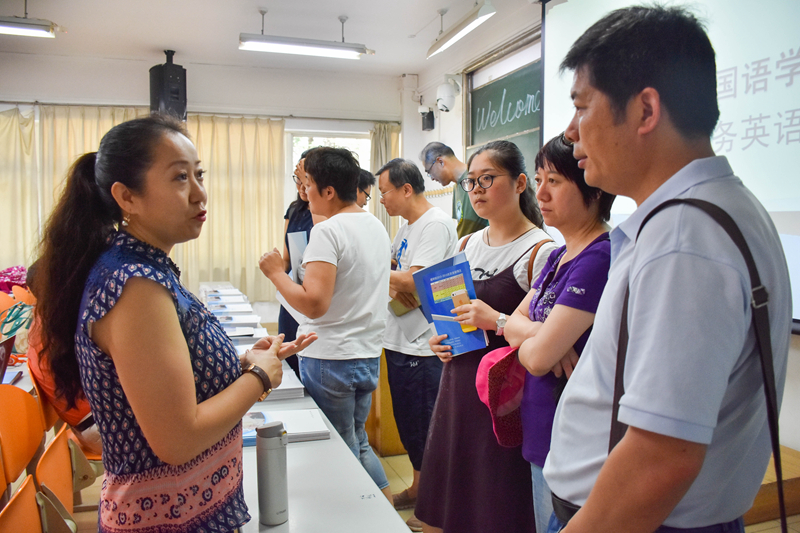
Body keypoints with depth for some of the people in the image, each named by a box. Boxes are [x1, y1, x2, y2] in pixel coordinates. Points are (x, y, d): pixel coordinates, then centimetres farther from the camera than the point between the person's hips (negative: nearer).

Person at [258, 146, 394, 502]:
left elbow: (314, 303, -25)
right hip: (369, 354, 8)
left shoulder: (328, 231, -18)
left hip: (331, 359, -8)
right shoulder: (377, 226, 9)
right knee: (358, 442, 22)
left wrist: (275, 271, -12)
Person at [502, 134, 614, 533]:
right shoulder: (559, 256, 8)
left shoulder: (600, 257, -22)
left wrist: (526, 339, -3)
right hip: (541, 433, 9)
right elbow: (514, 321, 8)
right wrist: (536, 332, -14)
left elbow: (538, 357, -25)